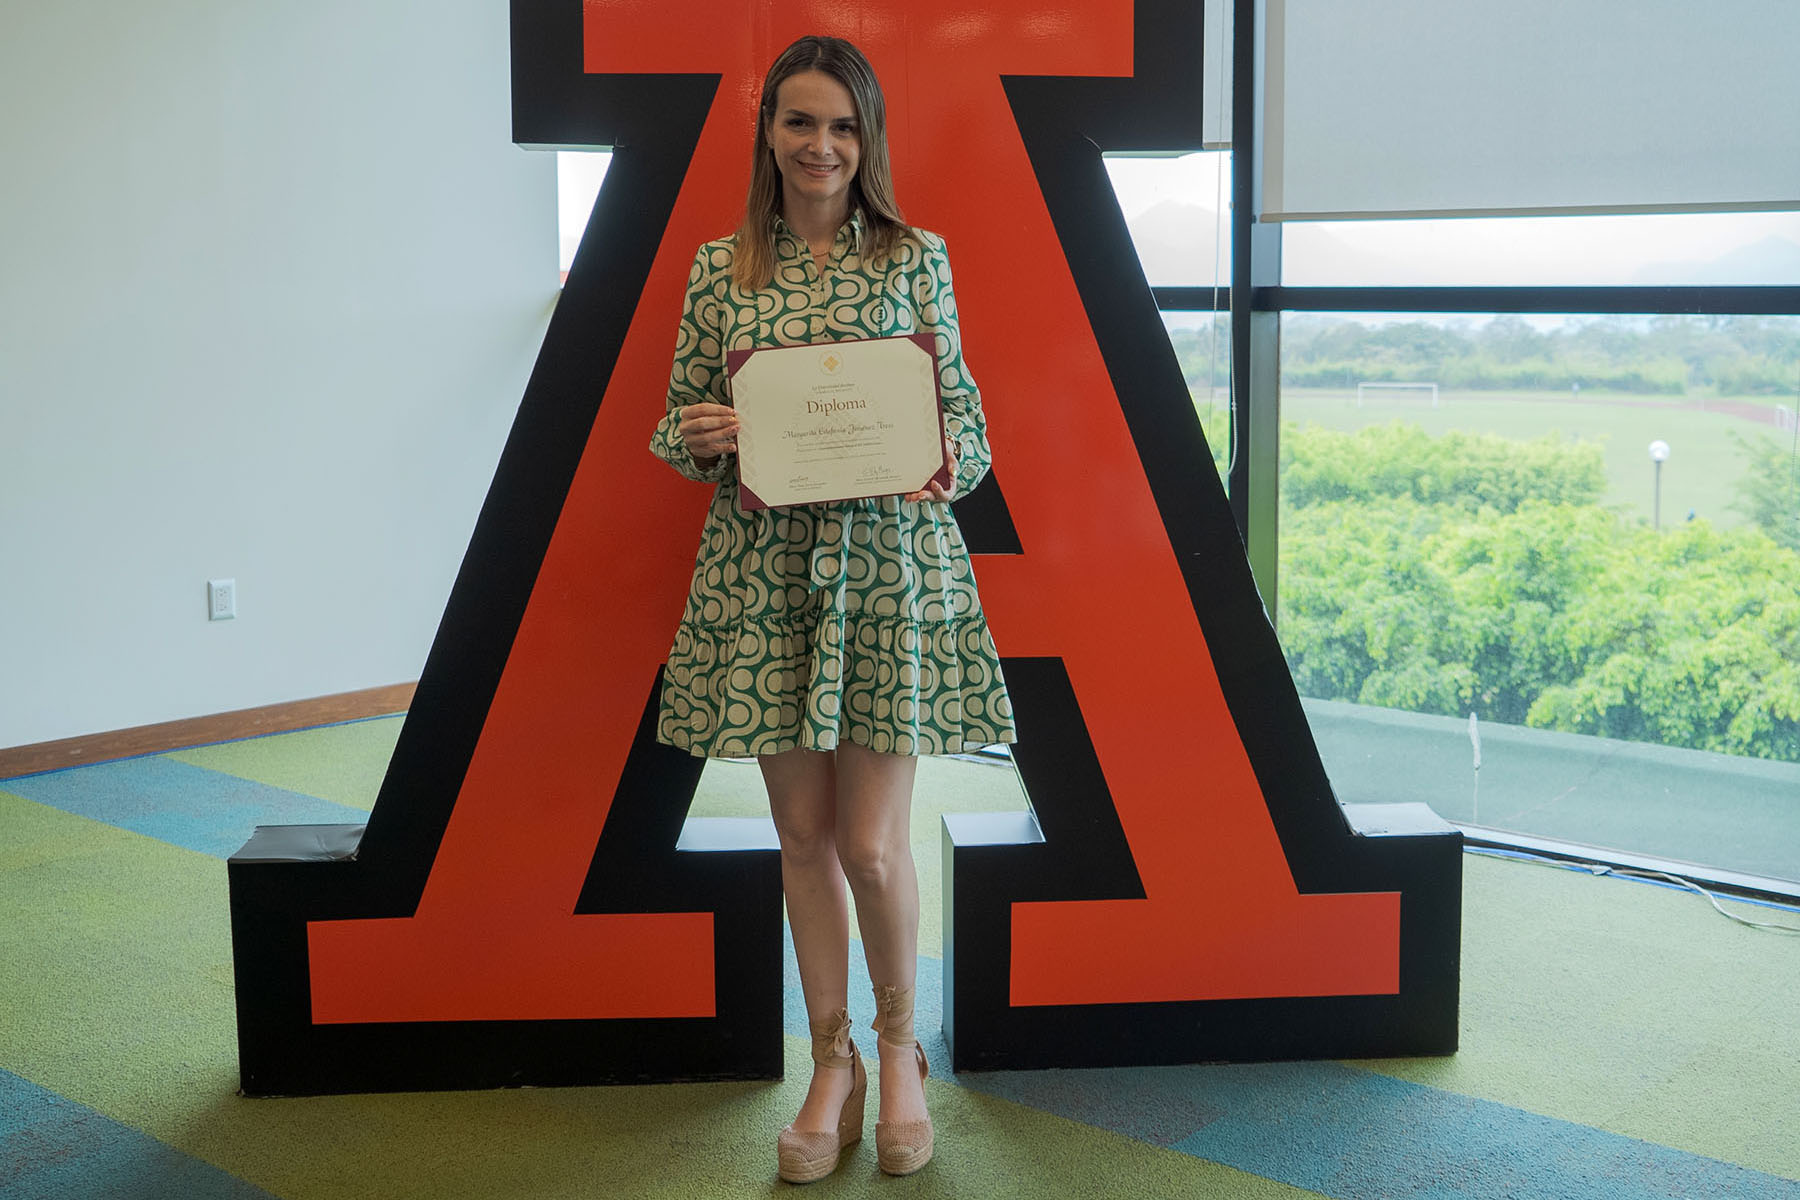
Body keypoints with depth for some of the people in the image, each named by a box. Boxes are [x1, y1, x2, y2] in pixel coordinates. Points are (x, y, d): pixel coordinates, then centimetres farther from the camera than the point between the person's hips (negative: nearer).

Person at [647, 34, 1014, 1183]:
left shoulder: (916, 257, 3)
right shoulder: (721, 266, 7)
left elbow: (962, 412, 4)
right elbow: (680, 419, 11)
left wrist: (943, 464, -17)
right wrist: (701, 436, -12)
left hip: (890, 566, -2)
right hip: (763, 569, 2)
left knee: (873, 842, -2)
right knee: (804, 831, 8)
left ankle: (899, 1043, 25)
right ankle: (833, 1062, 25)